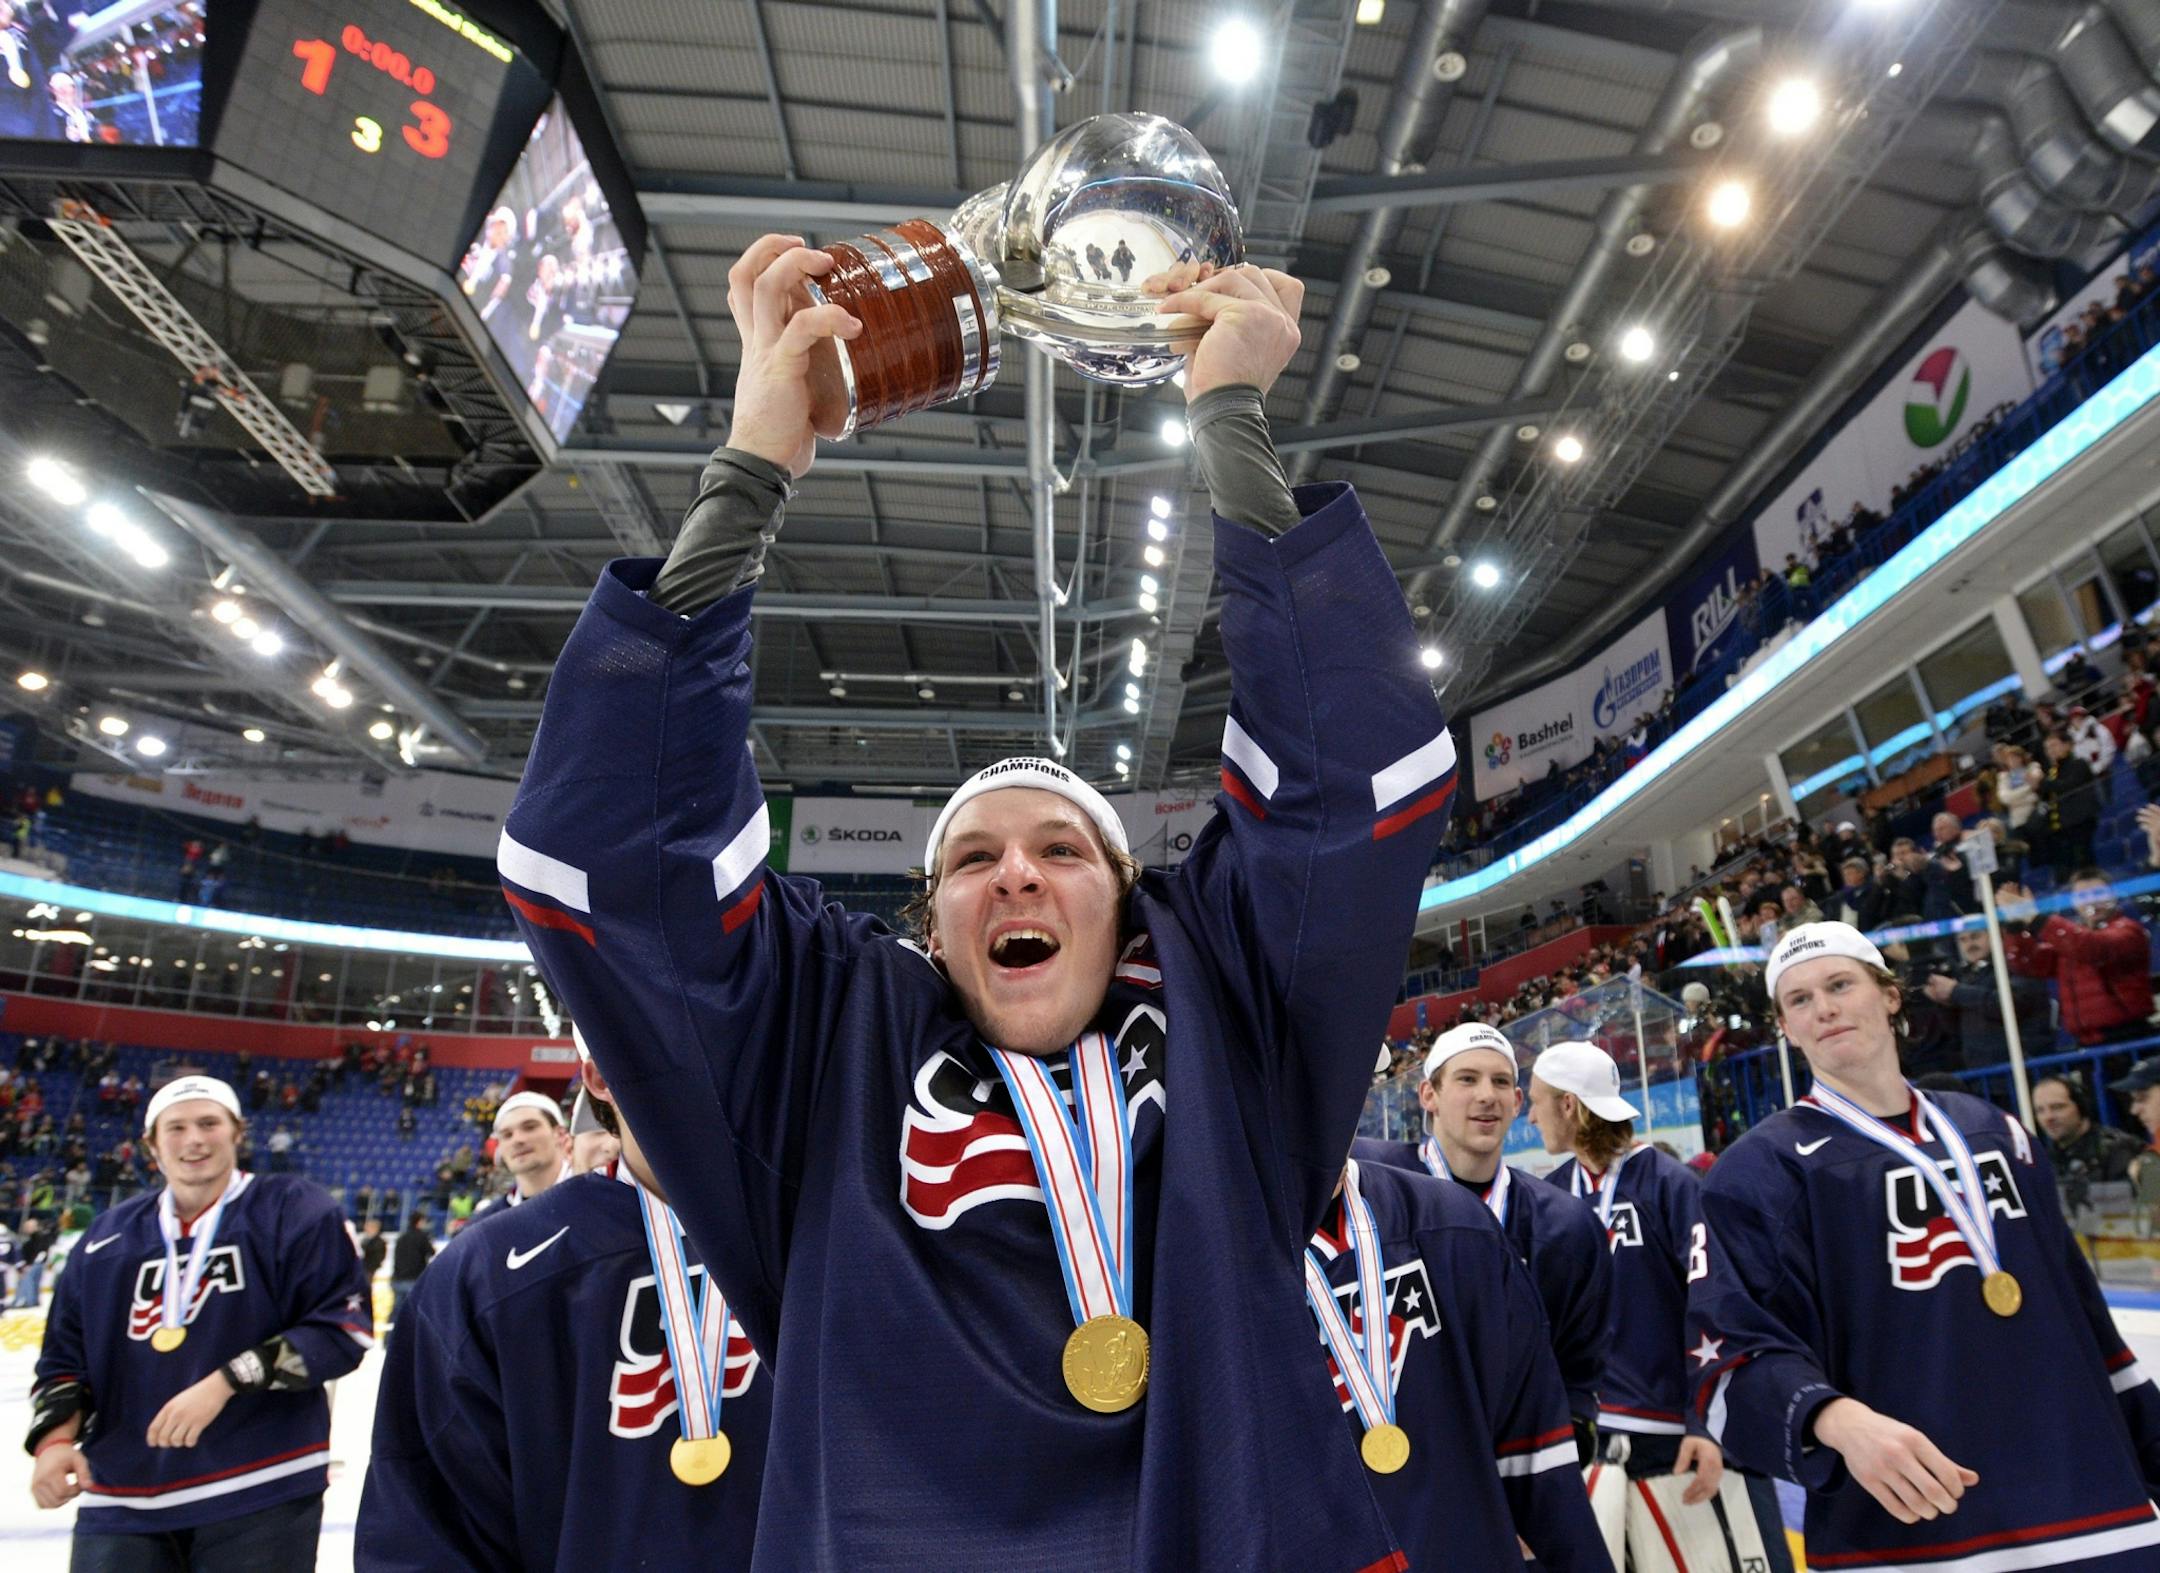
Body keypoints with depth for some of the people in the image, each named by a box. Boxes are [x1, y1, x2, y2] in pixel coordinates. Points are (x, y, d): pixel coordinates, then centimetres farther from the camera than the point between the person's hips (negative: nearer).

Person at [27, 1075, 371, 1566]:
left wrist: (226, 1382, -19)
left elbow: (343, 1326, -13)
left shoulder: (294, 1211, -7)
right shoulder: (108, 1240, 9)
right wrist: (56, 1434, -2)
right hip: (123, 1506, 4)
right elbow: (65, 1358, 16)